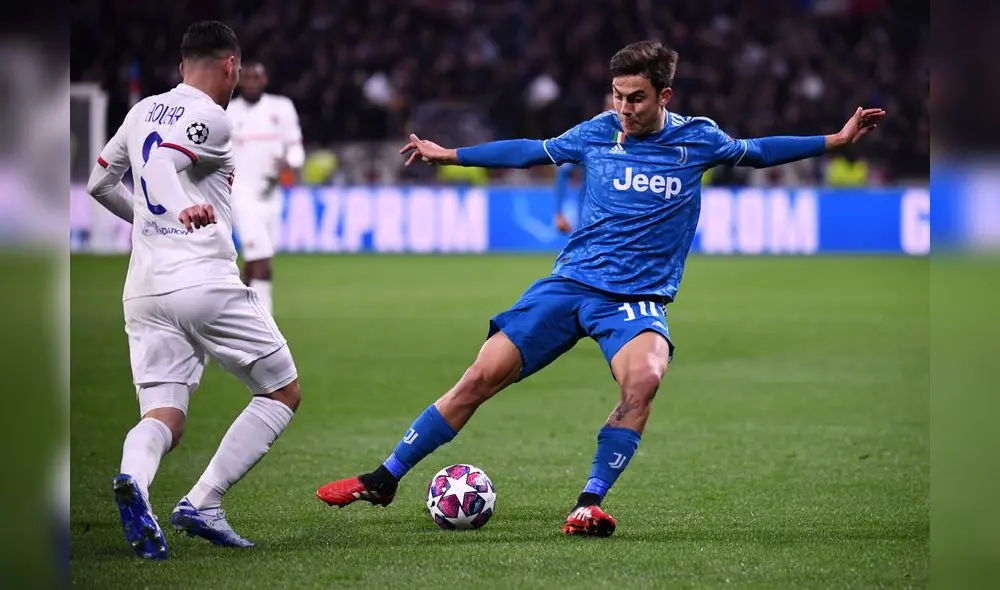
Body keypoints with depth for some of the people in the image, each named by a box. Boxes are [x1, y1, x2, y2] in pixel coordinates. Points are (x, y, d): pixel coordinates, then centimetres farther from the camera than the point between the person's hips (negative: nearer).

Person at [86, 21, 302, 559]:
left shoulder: (144, 111, 17)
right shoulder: (212, 121, -5)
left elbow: (99, 184, 25)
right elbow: (161, 161, -21)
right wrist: (185, 210, -31)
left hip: (143, 291, 7)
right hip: (206, 282, -7)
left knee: (164, 416, 2)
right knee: (282, 393, 9)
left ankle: (133, 478, -35)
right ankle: (202, 503, -6)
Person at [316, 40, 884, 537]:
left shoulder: (697, 139, 1)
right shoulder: (598, 132, 3)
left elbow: (757, 151, 16)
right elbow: (531, 151, 15)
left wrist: (837, 139, 10)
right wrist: (448, 155, 20)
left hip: (638, 298, -1)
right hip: (569, 284, 1)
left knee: (645, 378, -34)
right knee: (481, 378, -7)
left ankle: (588, 505, -25)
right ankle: (384, 479, 7)